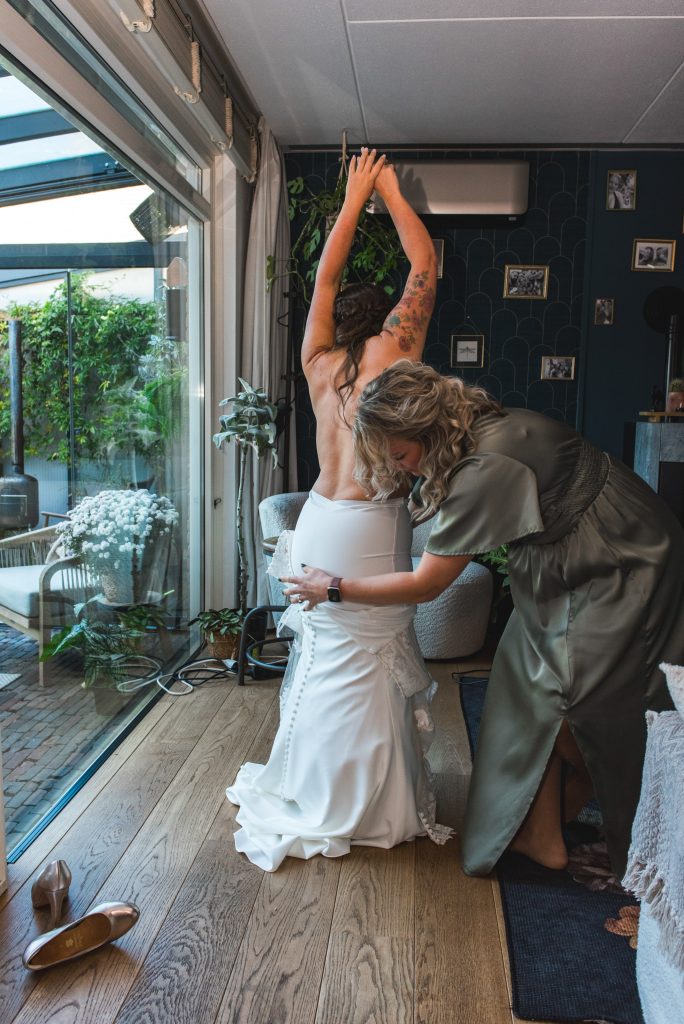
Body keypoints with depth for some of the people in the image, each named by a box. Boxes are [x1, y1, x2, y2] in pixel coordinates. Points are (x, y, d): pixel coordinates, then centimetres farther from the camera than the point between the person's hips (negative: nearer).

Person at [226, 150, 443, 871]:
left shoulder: (319, 363, 6)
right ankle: (365, 809, 19)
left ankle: (316, 791, 34)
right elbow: (425, 263, 3)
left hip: (320, 521, 6)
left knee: (323, 653, 18)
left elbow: (325, 276, 19)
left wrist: (354, 199, 27)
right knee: (372, 664, 5)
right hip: (371, 531, -6)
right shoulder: (393, 353, -7)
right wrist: (389, 191, 15)